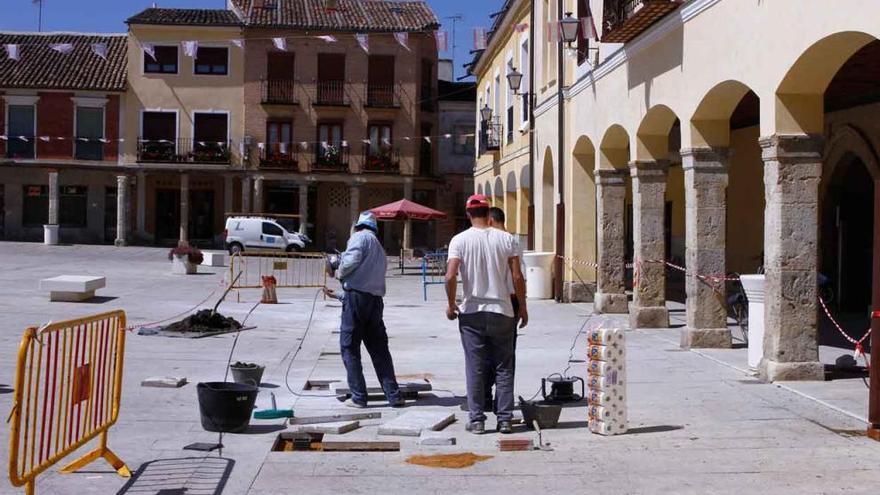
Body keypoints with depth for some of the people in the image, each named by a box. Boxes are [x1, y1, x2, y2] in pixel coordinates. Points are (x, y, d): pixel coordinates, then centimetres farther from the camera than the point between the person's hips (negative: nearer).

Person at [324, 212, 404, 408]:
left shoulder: (360, 237, 1)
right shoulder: (380, 249, 26)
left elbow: (352, 260, -19)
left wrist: (339, 273, 2)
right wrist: (338, 294, 34)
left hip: (357, 295, -7)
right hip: (376, 299, 7)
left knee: (349, 348, 3)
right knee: (379, 349, 12)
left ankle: (358, 397, 3)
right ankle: (394, 395, 10)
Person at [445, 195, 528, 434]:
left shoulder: (460, 240, -4)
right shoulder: (506, 239, -1)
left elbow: (450, 276, -13)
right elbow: (518, 277, -3)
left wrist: (451, 304, 1)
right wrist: (522, 307, 8)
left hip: (471, 313, -1)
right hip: (502, 311, 1)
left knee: (475, 368, 6)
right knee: (503, 368, 9)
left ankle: (477, 420, 8)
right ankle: (504, 419, 10)